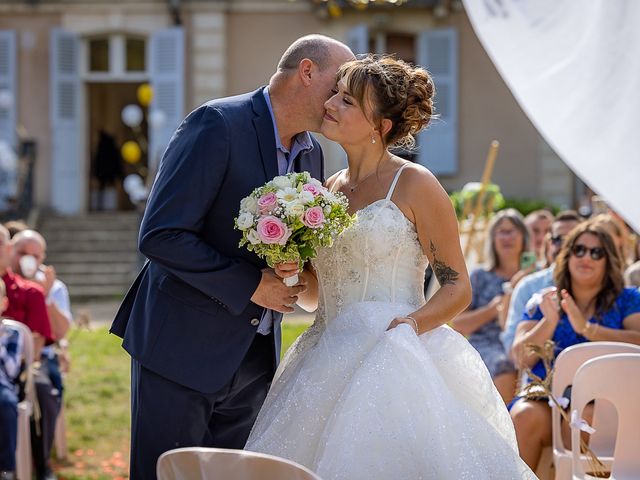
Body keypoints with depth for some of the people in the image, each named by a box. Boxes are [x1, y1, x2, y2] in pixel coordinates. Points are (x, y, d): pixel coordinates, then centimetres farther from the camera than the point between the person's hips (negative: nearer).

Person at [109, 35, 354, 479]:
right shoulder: (218, 124, -15)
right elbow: (160, 237, -21)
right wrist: (251, 287, -18)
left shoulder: (312, 154, 9)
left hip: (255, 357, 7)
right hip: (182, 347, -7)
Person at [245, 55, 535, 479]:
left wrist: (413, 322, -21)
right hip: (331, 366, 6)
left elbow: (458, 288, -3)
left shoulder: (414, 185, -4)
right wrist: (292, 271, 1)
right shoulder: (329, 190, 14)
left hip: (393, 363, -6)